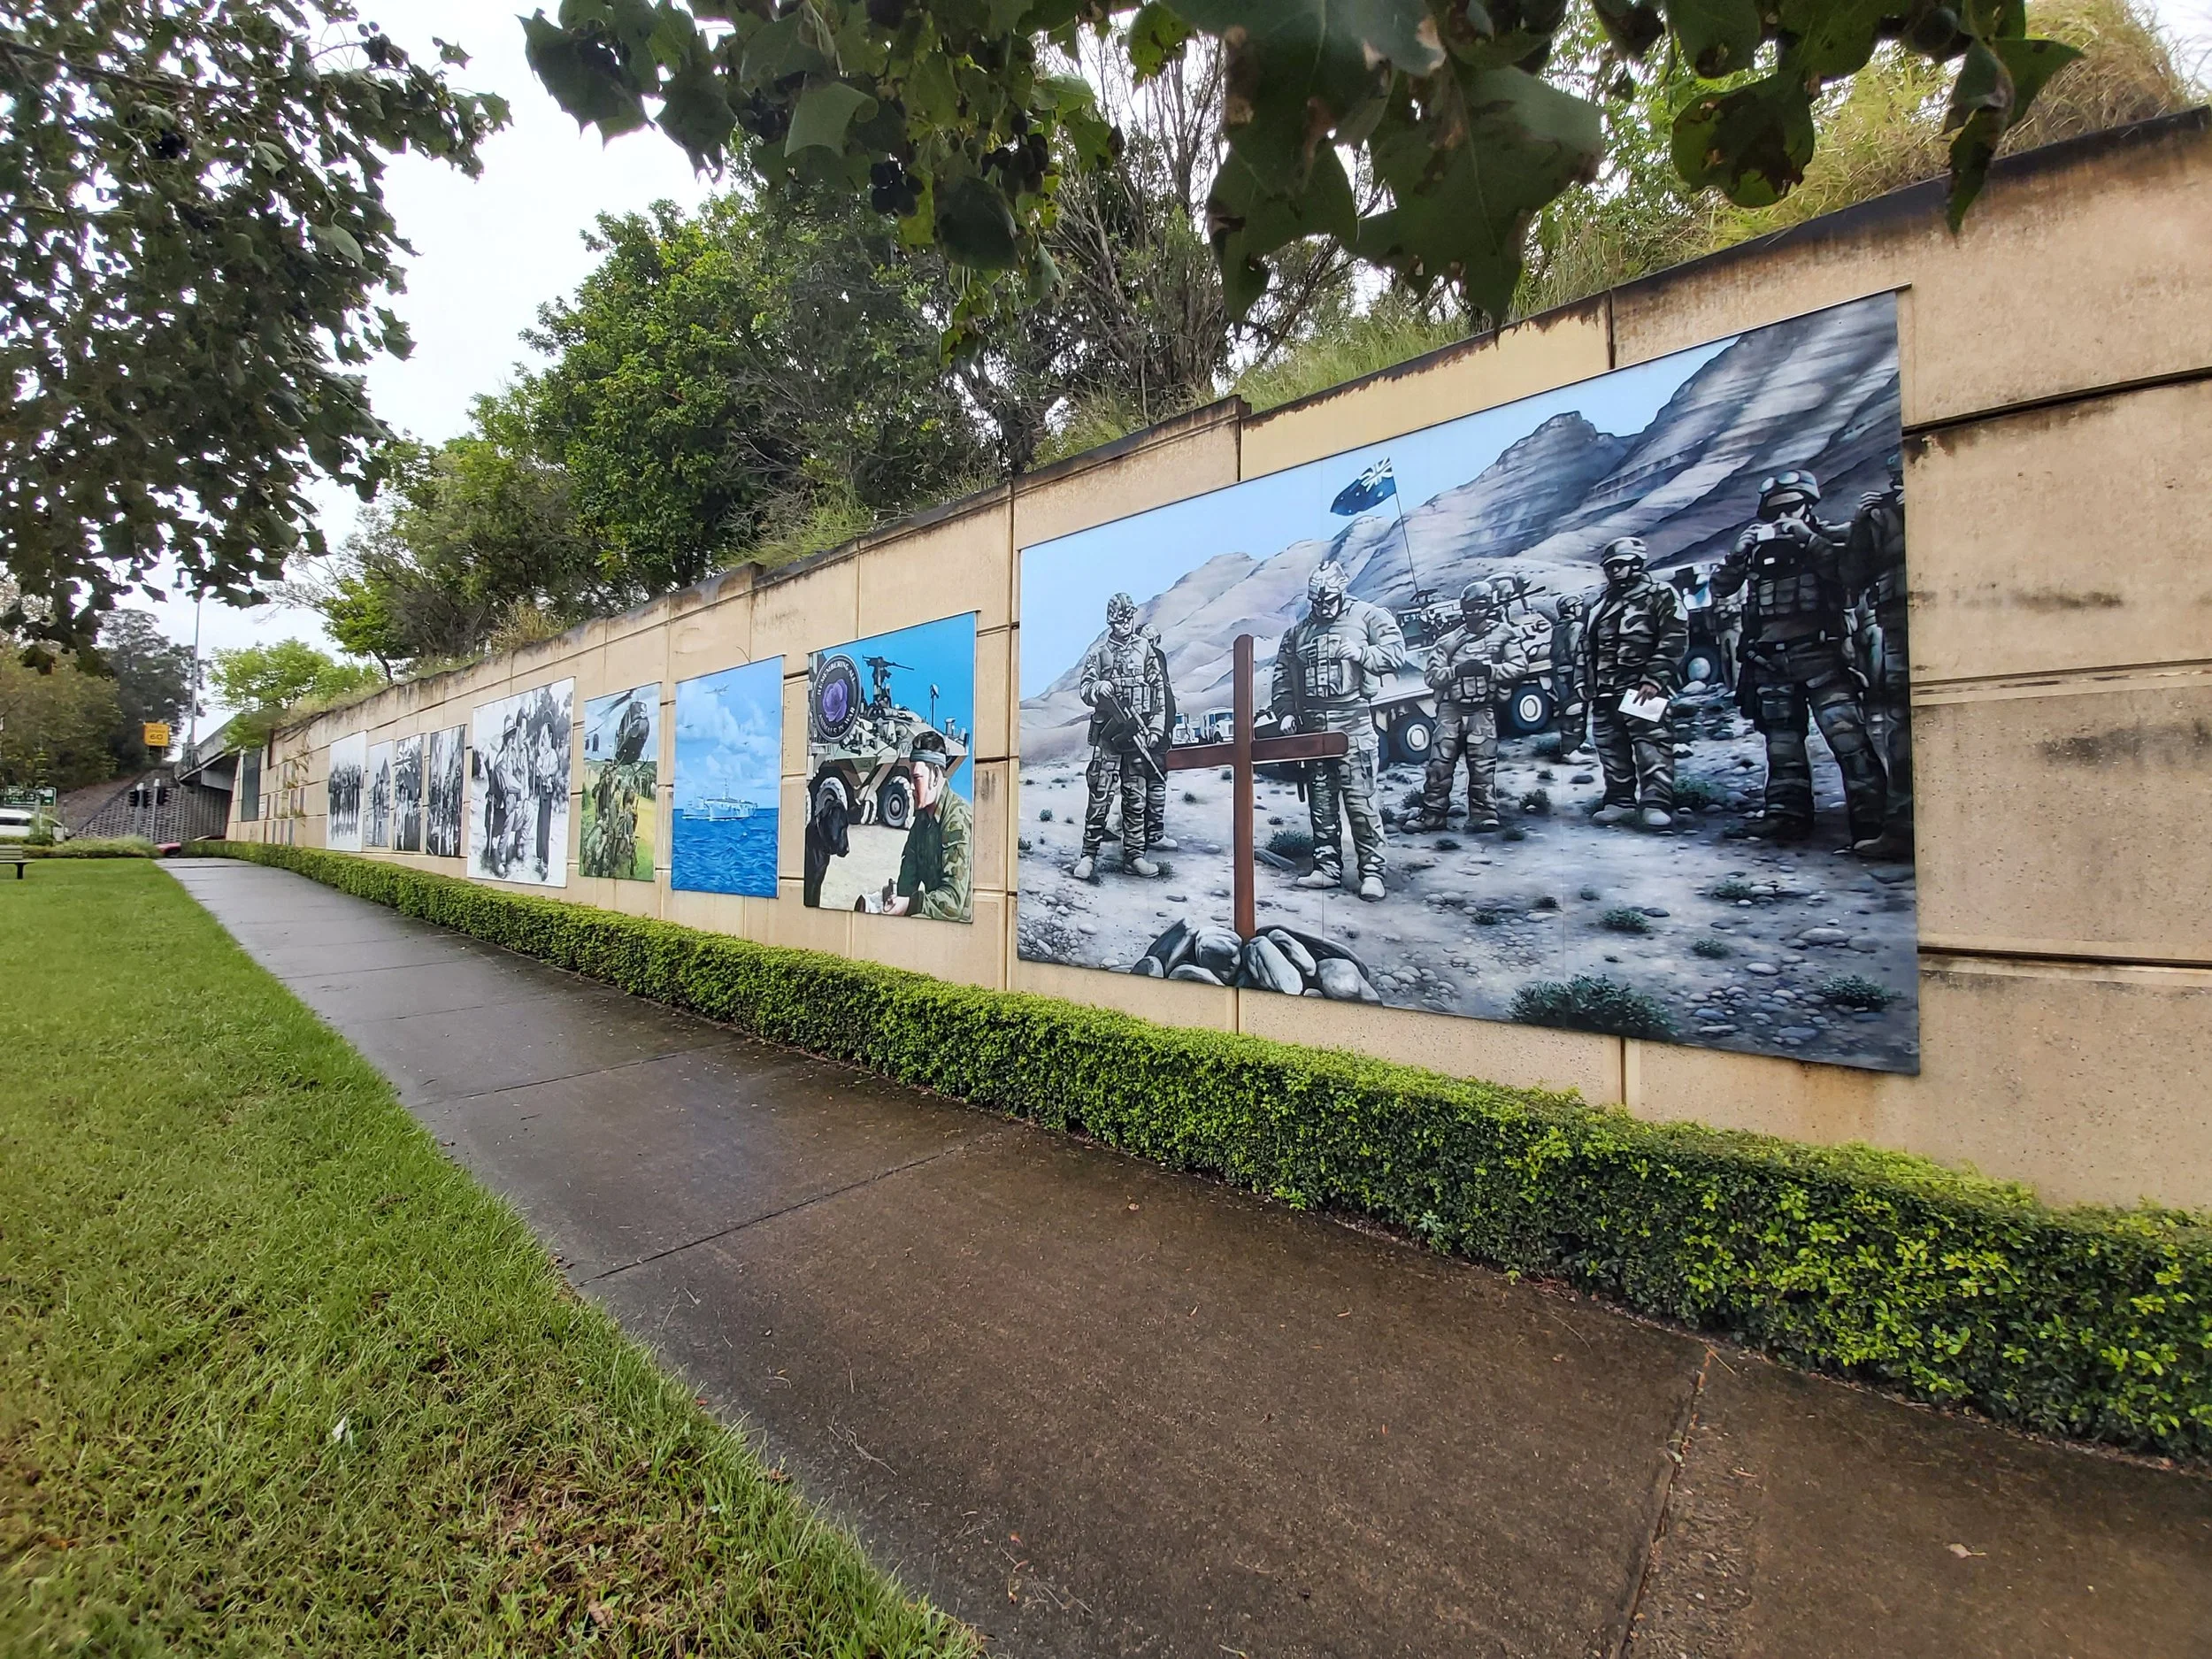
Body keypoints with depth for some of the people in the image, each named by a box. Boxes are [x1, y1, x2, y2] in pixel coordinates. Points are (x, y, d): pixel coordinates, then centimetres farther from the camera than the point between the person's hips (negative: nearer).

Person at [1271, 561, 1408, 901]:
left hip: (1353, 722, -5)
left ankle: (1372, 870, -1)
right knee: (1320, 800, 7)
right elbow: (1283, 678, 18)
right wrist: (1285, 712, 5)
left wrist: (1362, 653, -17)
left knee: (1359, 798, -8)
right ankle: (1328, 867, 15)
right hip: (1311, 725, 5)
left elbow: (1396, 652, -3)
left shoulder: (1368, 616, 6)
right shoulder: (1297, 632, 18)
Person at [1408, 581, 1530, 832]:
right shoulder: (1449, 640, 12)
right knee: (1440, 763, -1)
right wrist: (1457, 671, -12)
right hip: (1451, 709, 2)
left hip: (1483, 710, -2)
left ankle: (1483, 814, 10)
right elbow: (1431, 675, 3)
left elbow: (1519, 666, -1)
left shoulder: (1503, 633, 8)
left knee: (1482, 765, -1)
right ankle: (1432, 814, 5)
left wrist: (1488, 669, -13)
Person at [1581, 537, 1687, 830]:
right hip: (1606, 693, 7)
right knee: (1611, 750, 8)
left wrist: (1654, 679, -17)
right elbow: (1588, 649, 25)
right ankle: (1620, 802, 16)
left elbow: (1674, 639, -8)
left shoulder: (1660, 595, 2)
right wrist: (1588, 686, 16)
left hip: (1643, 689, -7)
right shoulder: (1602, 605, 23)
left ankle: (1656, 804, -14)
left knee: (1652, 746, -13)